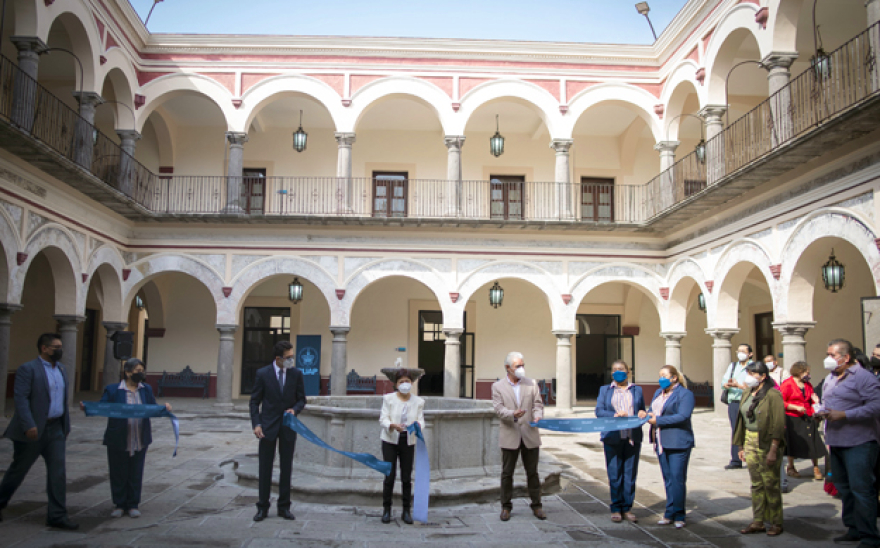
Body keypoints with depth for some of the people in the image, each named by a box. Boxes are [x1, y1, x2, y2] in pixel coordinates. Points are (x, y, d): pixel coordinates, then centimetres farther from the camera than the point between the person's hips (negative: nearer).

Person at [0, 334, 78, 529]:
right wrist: (29, 426, -24)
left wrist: (66, 425, 13)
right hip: (34, 430, -6)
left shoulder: (61, 368, 12)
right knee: (18, 469, 11)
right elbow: (21, 398, -17)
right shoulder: (28, 369, -10)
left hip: (56, 428, 6)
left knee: (58, 472, 1)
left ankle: (57, 515, 6)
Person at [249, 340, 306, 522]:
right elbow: (255, 401, -1)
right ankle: (263, 507, 14)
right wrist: (256, 424, -11)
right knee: (265, 467, 4)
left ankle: (284, 507, 18)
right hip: (268, 426, -2)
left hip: (288, 426, 2)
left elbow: (301, 399, 6)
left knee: (286, 467, 7)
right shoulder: (263, 374, -6)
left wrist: (294, 409, -15)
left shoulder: (296, 374, -1)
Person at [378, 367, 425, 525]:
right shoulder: (388, 398, -1)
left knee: (407, 478, 4)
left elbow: (421, 420, 0)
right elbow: (383, 419, -6)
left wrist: (418, 424, -24)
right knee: (389, 476, -1)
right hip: (390, 441, -2)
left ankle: (406, 511, 15)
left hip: (409, 442, 2)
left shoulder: (418, 401, 6)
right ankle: (386, 510, 12)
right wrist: (393, 425, -27)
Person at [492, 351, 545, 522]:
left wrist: (537, 415, -16)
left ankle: (536, 505, 21)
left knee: (532, 472, 9)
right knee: (507, 473, 5)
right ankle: (506, 506, 18)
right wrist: (513, 414, -27)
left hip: (530, 435, 2)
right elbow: (499, 408, -8)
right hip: (509, 436, -2)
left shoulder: (532, 384, 9)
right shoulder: (498, 387, 1)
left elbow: (538, 404, 6)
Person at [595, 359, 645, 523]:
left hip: (632, 438, 1)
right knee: (614, 475, 0)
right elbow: (598, 411, 2)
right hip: (613, 438, -1)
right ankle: (616, 508, 11)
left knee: (630, 474, 3)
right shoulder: (604, 390, 12)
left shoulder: (637, 390, 15)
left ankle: (627, 508, 13)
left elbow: (642, 411, 14)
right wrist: (615, 415, -14)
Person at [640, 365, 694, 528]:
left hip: (678, 443, -7)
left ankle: (678, 515, 6)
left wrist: (658, 420, -18)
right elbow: (653, 411, 19)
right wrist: (645, 414, -4)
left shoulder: (685, 394, -8)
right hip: (661, 442, 7)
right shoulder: (658, 393, 17)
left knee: (677, 478, -4)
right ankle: (670, 514, 18)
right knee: (668, 479, 11)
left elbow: (682, 416, -18)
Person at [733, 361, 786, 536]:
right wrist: (742, 446, 13)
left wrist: (773, 450, -20)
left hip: (767, 443, -7)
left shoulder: (773, 395, -13)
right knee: (756, 484, 10)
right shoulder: (747, 395, 10)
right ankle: (758, 522, 16)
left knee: (771, 484, 2)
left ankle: (776, 523, 15)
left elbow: (778, 424, -16)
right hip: (750, 443, 7)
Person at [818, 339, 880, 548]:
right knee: (844, 487, 15)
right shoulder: (830, 378, 15)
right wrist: (821, 411, 2)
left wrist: (844, 415, -23)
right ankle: (854, 529, 28)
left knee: (861, 489, -7)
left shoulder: (863, 377, -12)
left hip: (859, 443, -9)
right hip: (836, 442, 9)